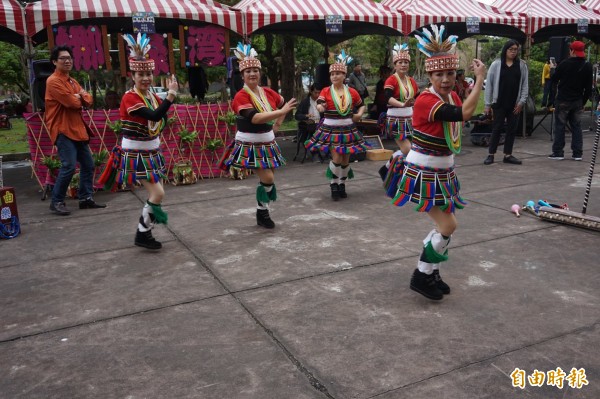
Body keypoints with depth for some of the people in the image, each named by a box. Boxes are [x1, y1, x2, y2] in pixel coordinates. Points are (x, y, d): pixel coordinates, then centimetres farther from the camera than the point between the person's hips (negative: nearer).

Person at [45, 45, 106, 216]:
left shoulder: (72, 81, 19)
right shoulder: (53, 81, -11)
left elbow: (88, 100, 10)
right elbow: (72, 102, -19)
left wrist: (79, 96, -10)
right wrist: (79, 98, 1)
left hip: (77, 128, 9)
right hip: (63, 130, -9)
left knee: (88, 164, 10)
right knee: (69, 166, -16)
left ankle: (86, 198, 19)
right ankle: (56, 202, -4)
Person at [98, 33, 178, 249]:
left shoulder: (154, 97, 5)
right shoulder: (129, 98, -18)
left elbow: (161, 121, 4)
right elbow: (154, 116, -31)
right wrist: (171, 94, -31)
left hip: (152, 152, 8)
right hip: (135, 154, -8)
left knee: (156, 194, 9)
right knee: (157, 194, -12)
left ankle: (145, 231, 24)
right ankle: (142, 234, 5)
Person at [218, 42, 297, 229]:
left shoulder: (268, 92, 2)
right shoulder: (241, 96, -17)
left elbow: (284, 105, 22)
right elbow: (255, 118, -32)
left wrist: (277, 124, 11)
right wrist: (282, 112, -30)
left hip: (267, 143, 6)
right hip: (250, 145, -6)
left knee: (268, 179, 11)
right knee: (267, 178, -13)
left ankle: (263, 212, 28)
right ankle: (262, 211, 7)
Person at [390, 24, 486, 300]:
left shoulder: (453, 97, 4)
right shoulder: (425, 101, -24)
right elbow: (464, 114, -33)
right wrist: (480, 78, -24)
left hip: (443, 172, 9)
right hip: (423, 173, -9)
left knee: (444, 226, 11)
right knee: (448, 225, -10)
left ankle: (431, 272, 28)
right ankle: (421, 276, 7)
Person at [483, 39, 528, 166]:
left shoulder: (522, 65, 6)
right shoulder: (496, 64, 0)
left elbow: (525, 85, 7)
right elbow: (489, 84, -1)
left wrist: (522, 102, -3)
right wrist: (487, 104, -4)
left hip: (515, 104, 3)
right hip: (499, 103, -3)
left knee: (512, 129, 6)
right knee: (497, 128, 0)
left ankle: (508, 155, 14)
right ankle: (491, 154, 9)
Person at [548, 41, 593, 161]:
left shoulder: (565, 64, -10)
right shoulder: (588, 67, 3)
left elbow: (554, 80, 1)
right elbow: (588, 88, 4)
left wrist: (554, 69, 21)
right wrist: (583, 102, 12)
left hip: (563, 100, -4)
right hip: (578, 101, 4)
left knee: (560, 126, 1)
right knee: (576, 126, 9)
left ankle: (558, 152, 1)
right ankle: (577, 153, 9)